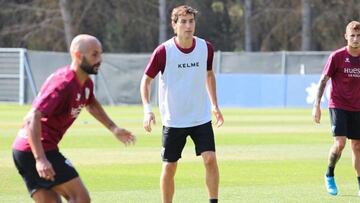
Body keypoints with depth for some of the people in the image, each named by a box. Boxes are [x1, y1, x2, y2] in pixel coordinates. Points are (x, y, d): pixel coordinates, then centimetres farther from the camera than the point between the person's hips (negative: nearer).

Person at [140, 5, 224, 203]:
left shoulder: (205, 48, -4)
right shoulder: (163, 51, -13)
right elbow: (146, 79, -3)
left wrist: (214, 105, 14)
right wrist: (147, 109, -16)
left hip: (201, 118, 2)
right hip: (173, 120, -2)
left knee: (210, 159, -13)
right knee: (169, 167, 2)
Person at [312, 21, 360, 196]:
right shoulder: (337, 56, -8)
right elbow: (323, 81, -4)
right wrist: (316, 105, -10)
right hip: (338, 106, -4)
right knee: (340, 143, -17)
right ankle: (329, 174, 7)